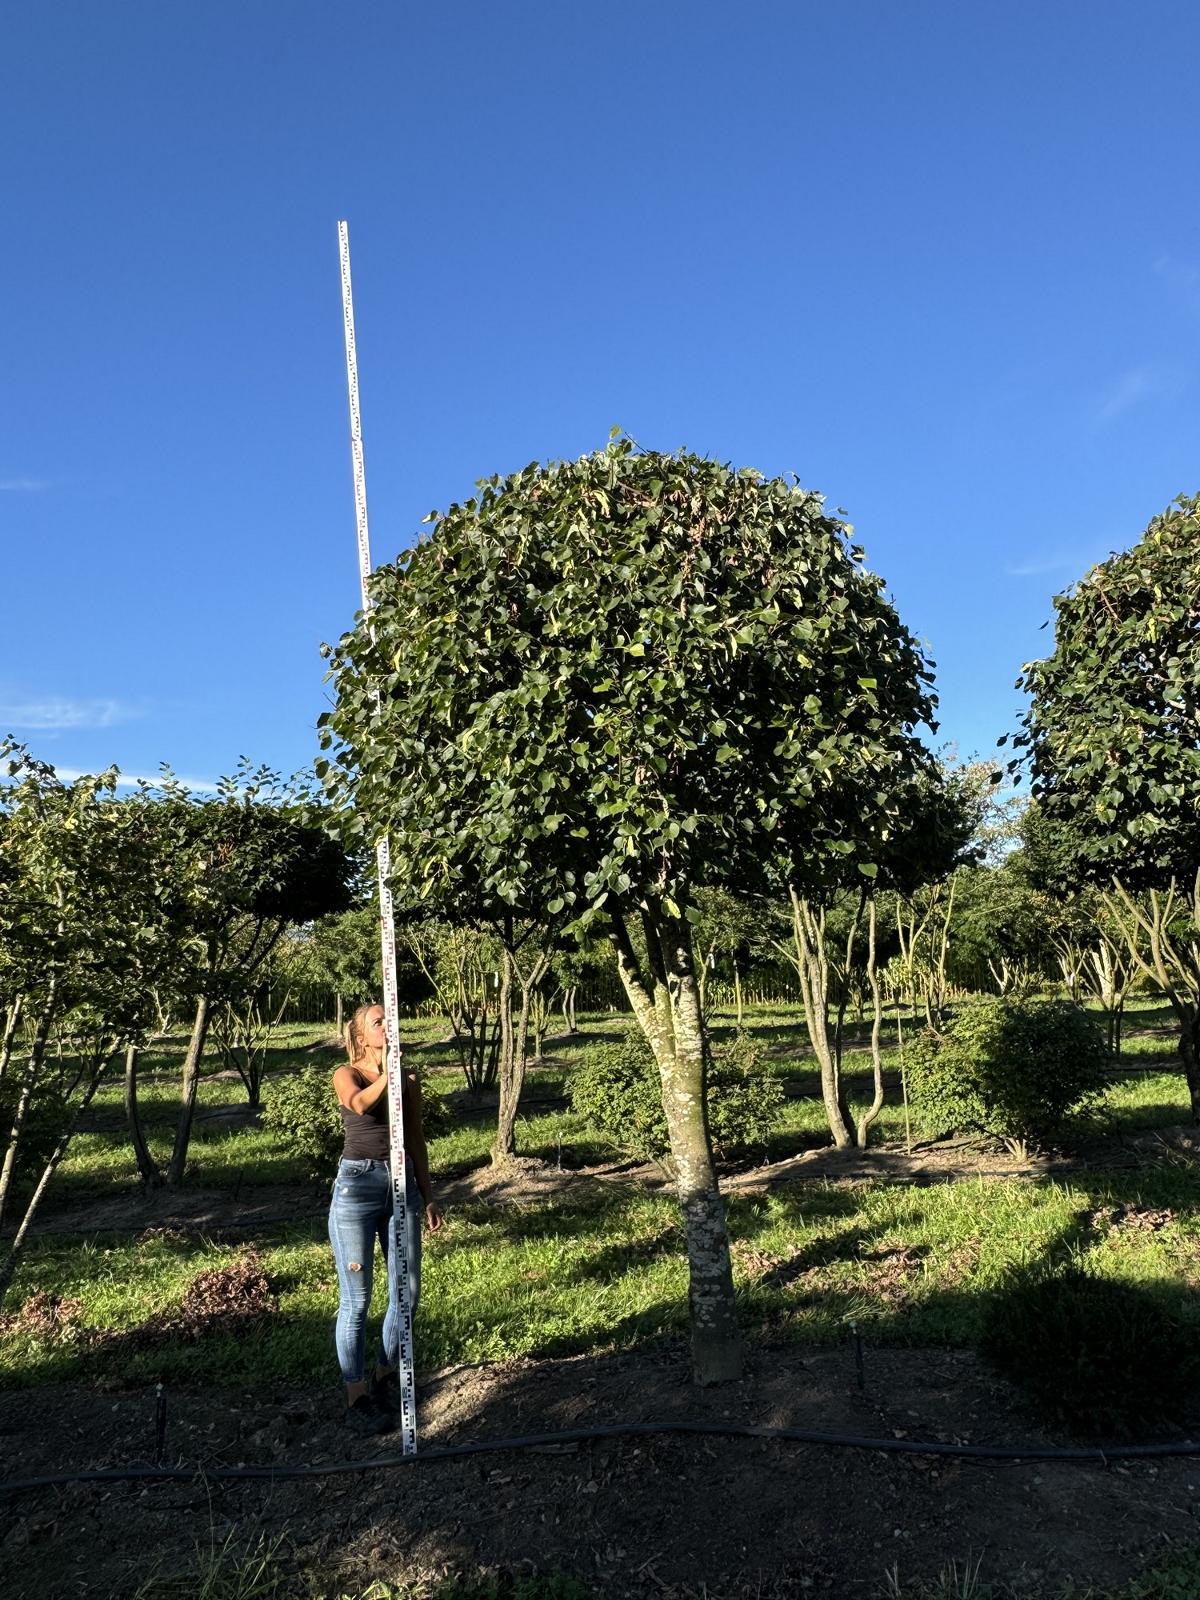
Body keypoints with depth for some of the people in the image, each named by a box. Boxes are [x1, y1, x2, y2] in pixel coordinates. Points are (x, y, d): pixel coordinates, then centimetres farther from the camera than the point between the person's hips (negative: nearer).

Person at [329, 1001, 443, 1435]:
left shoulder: (408, 1081, 11)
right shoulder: (347, 1074, -1)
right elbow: (361, 1104, -27)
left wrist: (428, 1197, 15)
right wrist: (386, 1071, -23)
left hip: (401, 1185, 5)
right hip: (356, 1186, -4)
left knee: (407, 1292, 8)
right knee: (356, 1300, 0)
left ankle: (385, 1377, 29)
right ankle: (356, 1397, 13)